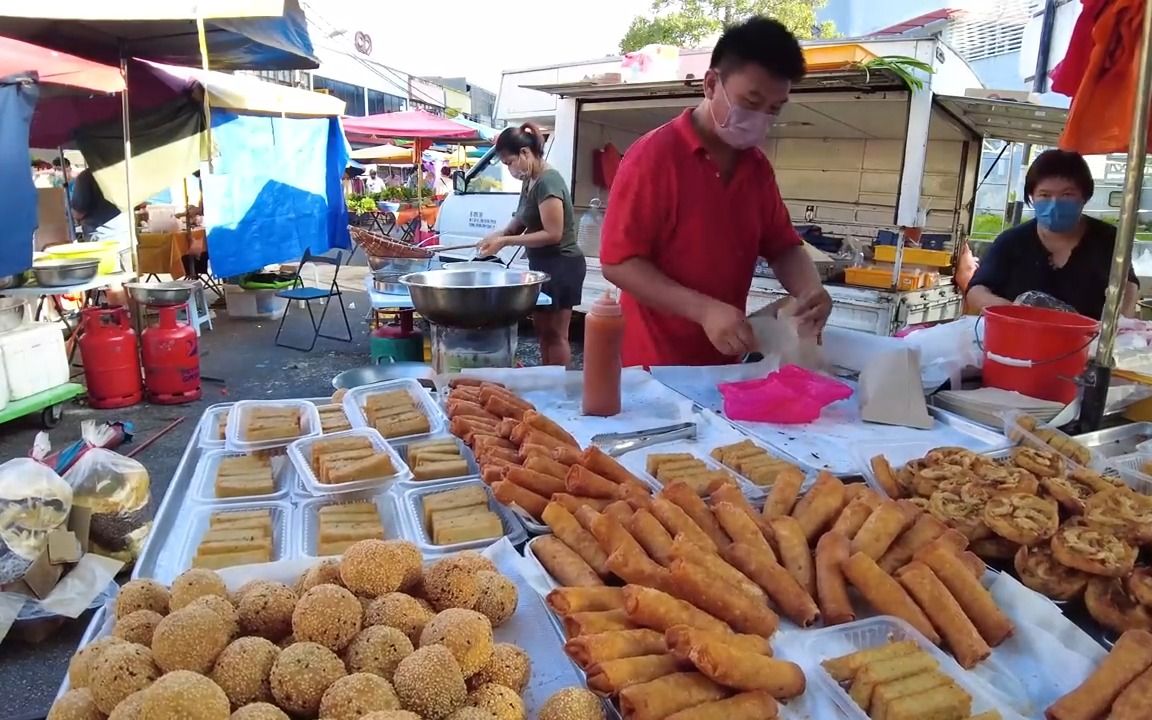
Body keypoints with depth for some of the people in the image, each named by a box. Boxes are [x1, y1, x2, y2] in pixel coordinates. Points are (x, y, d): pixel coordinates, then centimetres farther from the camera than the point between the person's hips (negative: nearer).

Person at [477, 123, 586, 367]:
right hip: (542, 264, 9)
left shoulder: (548, 182, -20)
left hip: (560, 265, -9)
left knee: (555, 333, -2)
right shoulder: (530, 181, 8)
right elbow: (522, 220, 14)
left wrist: (506, 241, -22)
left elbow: (553, 234, -24)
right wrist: (501, 234, -7)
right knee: (543, 330, 15)